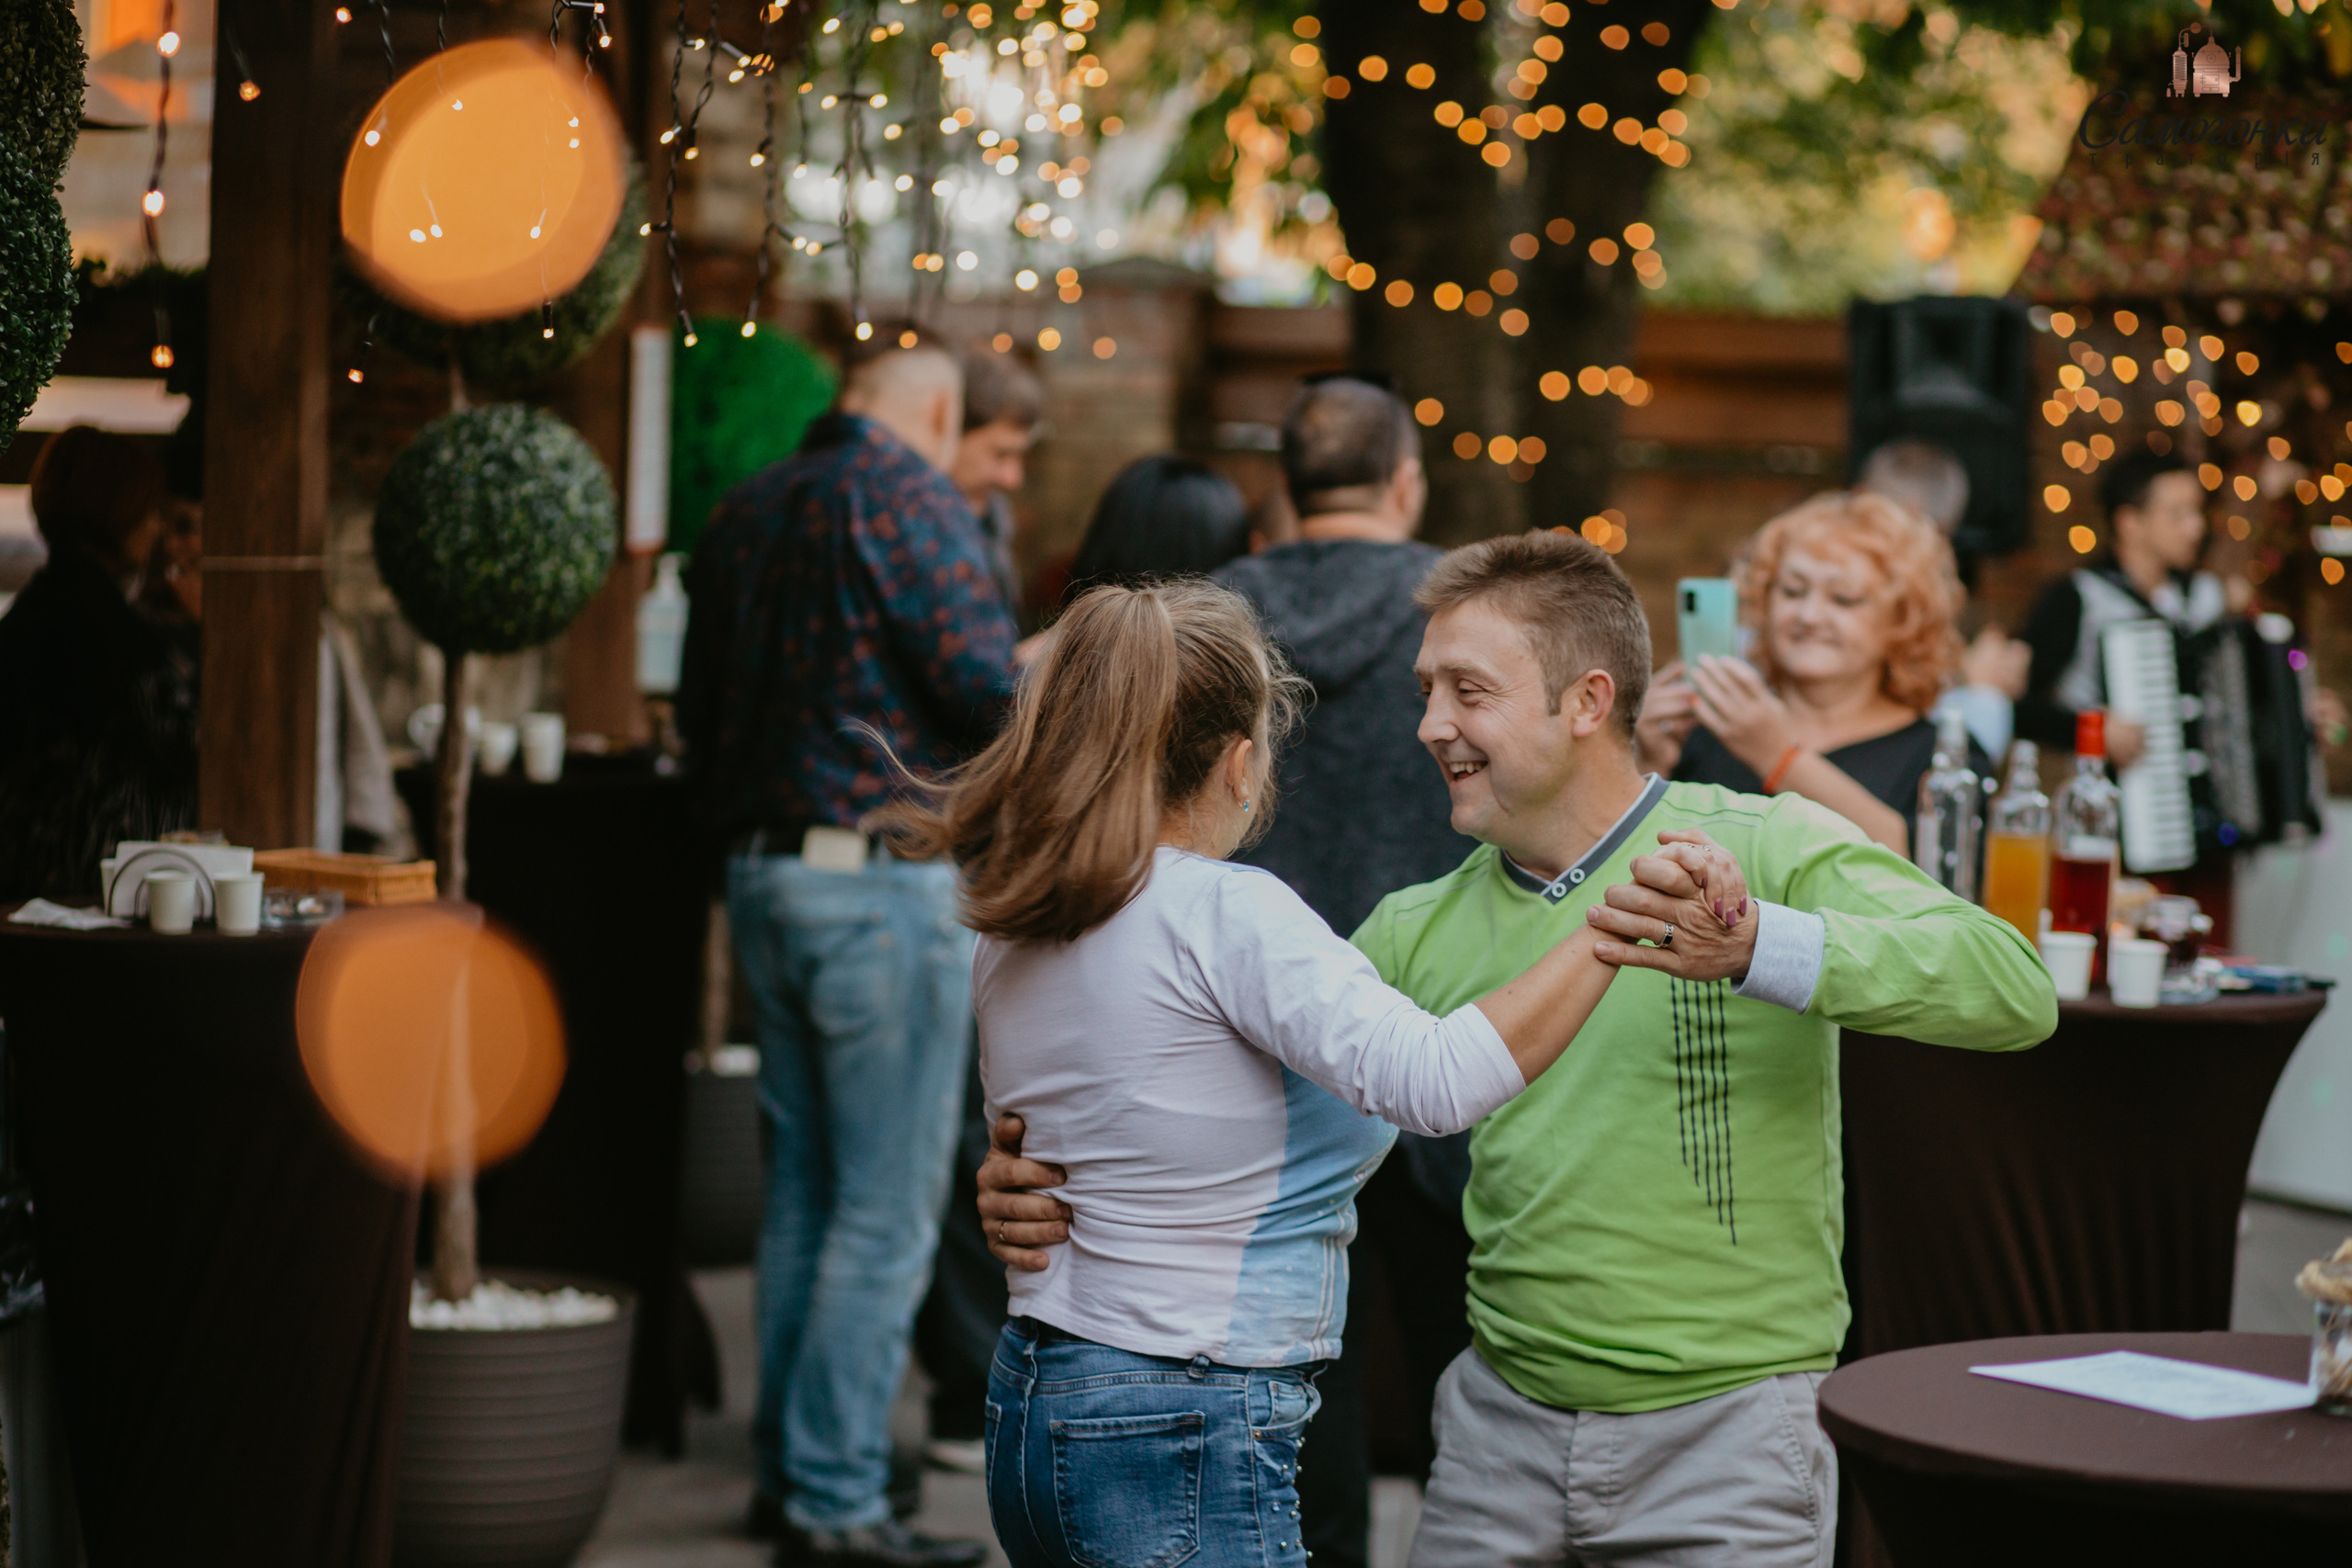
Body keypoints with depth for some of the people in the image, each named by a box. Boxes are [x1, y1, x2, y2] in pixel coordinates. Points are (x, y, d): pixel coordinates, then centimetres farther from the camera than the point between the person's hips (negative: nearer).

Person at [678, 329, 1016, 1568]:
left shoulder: (744, 512, 13)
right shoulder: (908, 493, -9)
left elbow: (699, 710, 18)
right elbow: (983, 686, -17)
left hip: (762, 874, 8)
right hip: (885, 880, -8)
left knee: (804, 1187, 15)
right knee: (888, 1207, -4)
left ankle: (787, 1468, 20)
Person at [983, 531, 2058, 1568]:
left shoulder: (1768, 852, -9)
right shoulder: (1421, 933, 7)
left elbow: (2013, 991, -22)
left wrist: (1758, 947, -37)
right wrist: (1078, 1196, -14)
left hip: (1723, 1434, -4)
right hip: (1501, 1424, 4)